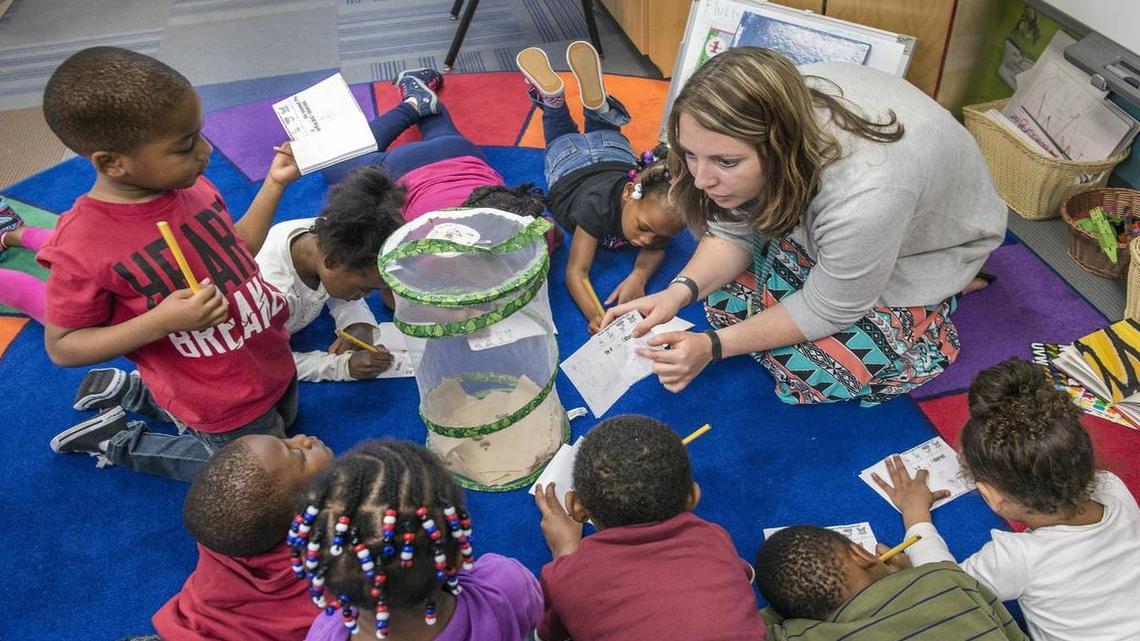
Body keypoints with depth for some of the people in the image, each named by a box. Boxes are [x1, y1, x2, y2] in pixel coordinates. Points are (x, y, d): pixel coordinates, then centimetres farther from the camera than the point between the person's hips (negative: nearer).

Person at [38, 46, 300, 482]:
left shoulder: (189, 184, -10)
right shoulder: (83, 245, -28)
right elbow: (61, 346, -17)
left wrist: (275, 183, -4)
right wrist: (160, 321, -31)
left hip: (274, 363, 7)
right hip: (224, 408, -6)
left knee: (284, 425, 33)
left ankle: (137, 389, 34)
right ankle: (118, 442, 27)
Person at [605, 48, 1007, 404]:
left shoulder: (864, 198, -44)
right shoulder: (757, 125, -27)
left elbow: (827, 310, -26)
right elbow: (733, 231, -13)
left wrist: (712, 346, -27)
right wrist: (679, 292, -29)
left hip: (924, 244, -5)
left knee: (809, 371, -16)